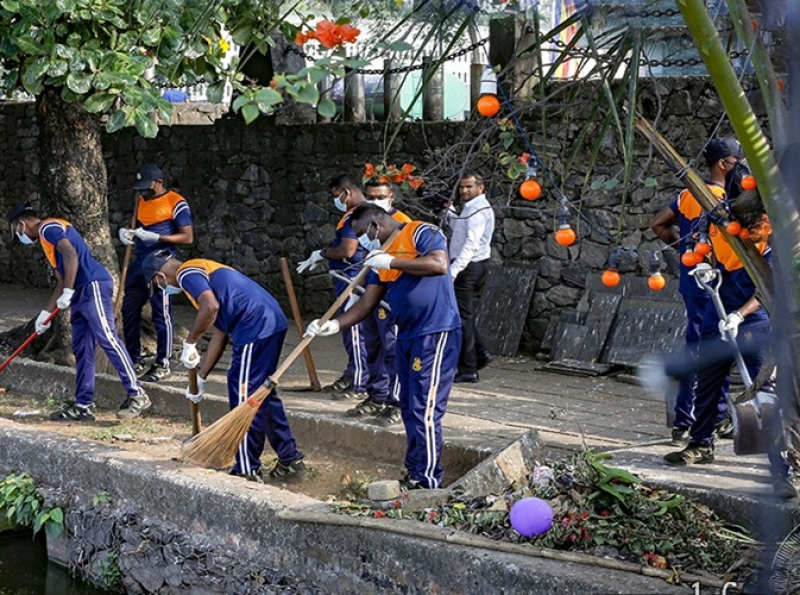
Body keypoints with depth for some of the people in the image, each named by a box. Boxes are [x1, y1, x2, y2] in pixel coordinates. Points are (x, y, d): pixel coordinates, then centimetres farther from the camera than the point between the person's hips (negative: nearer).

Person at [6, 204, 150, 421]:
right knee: (81, 349, 8)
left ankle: (137, 395, -16)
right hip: (81, 293, 10)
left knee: (107, 339, -15)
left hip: (93, 286, -10)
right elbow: (61, 282, 29)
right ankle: (83, 405, 9)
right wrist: (46, 313, 29)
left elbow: (71, 254, -19)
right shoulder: (47, 238, 28)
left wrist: (68, 292, -19)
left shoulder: (48, 227, -2)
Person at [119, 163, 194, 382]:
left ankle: (163, 364, 7)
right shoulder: (142, 201, 15)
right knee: (129, 311, 8)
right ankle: (135, 360, 20)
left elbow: (188, 237, -12)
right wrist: (128, 233, 2)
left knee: (161, 315, -3)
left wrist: (156, 237, -21)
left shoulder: (176, 203, -8)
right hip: (140, 263, 8)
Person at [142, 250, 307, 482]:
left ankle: (247, 471, 6)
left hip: (255, 328, -10)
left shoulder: (186, 273, -2)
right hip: (273, 322, 10)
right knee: (262, 394, 19)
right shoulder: (204, 271, 28)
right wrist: (201, 377, 29)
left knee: (243, 396, -2)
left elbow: (210, 307, -22)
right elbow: (219, 334, 27)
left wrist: (189, 344, -8)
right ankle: (291, 461, 25)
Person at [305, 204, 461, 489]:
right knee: (409, 409, 14)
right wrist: (334, 324, -4)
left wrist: (392, 262, -19)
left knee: (425, 411, -9)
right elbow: (367, 303, 11)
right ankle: (414, 474, 25)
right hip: (407, 337, 9)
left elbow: (440, 265, -26)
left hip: (436, 334, -9)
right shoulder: (379, 256, 14)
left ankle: (429, 484, -1)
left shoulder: (421, 233, -8)